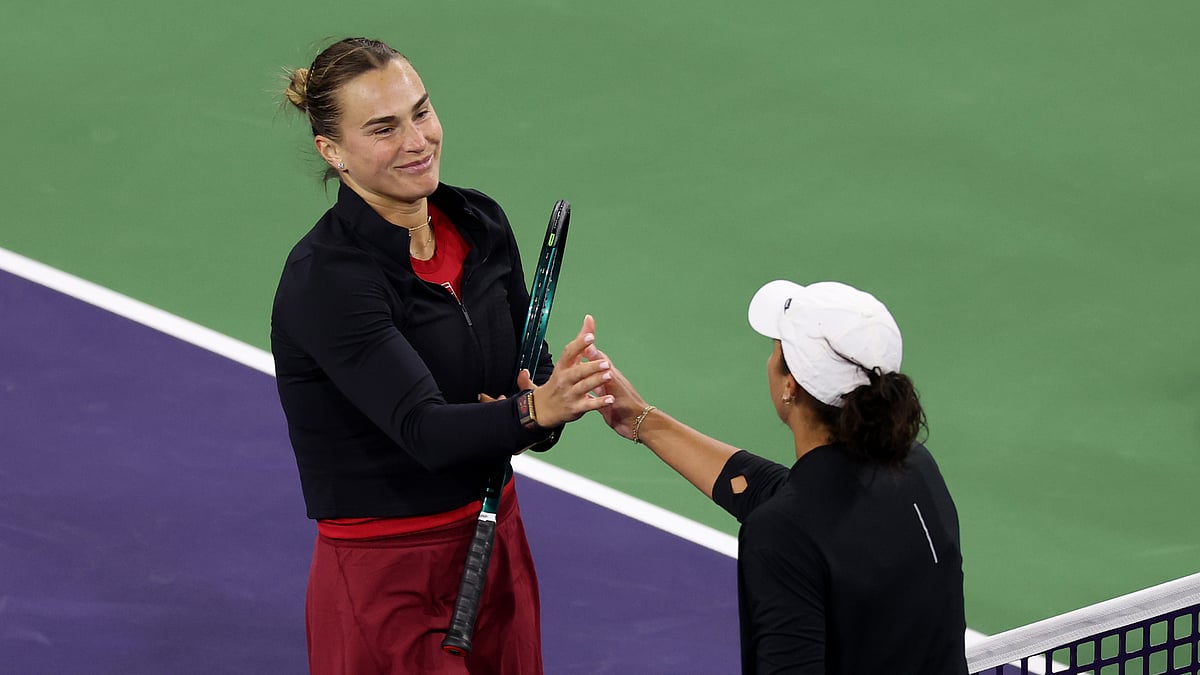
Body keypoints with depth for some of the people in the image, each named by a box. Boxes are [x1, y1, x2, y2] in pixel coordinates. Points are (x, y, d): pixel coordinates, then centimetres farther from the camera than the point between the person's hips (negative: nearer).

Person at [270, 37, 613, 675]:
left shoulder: (481, 223, 0)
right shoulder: (324, 277, -22)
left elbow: (529, 368, 8)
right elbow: (424, 430, -31)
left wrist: (543, 407, -15)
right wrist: (535, 410, -48)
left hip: (497, 549, 7)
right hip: (387, 578, -6)